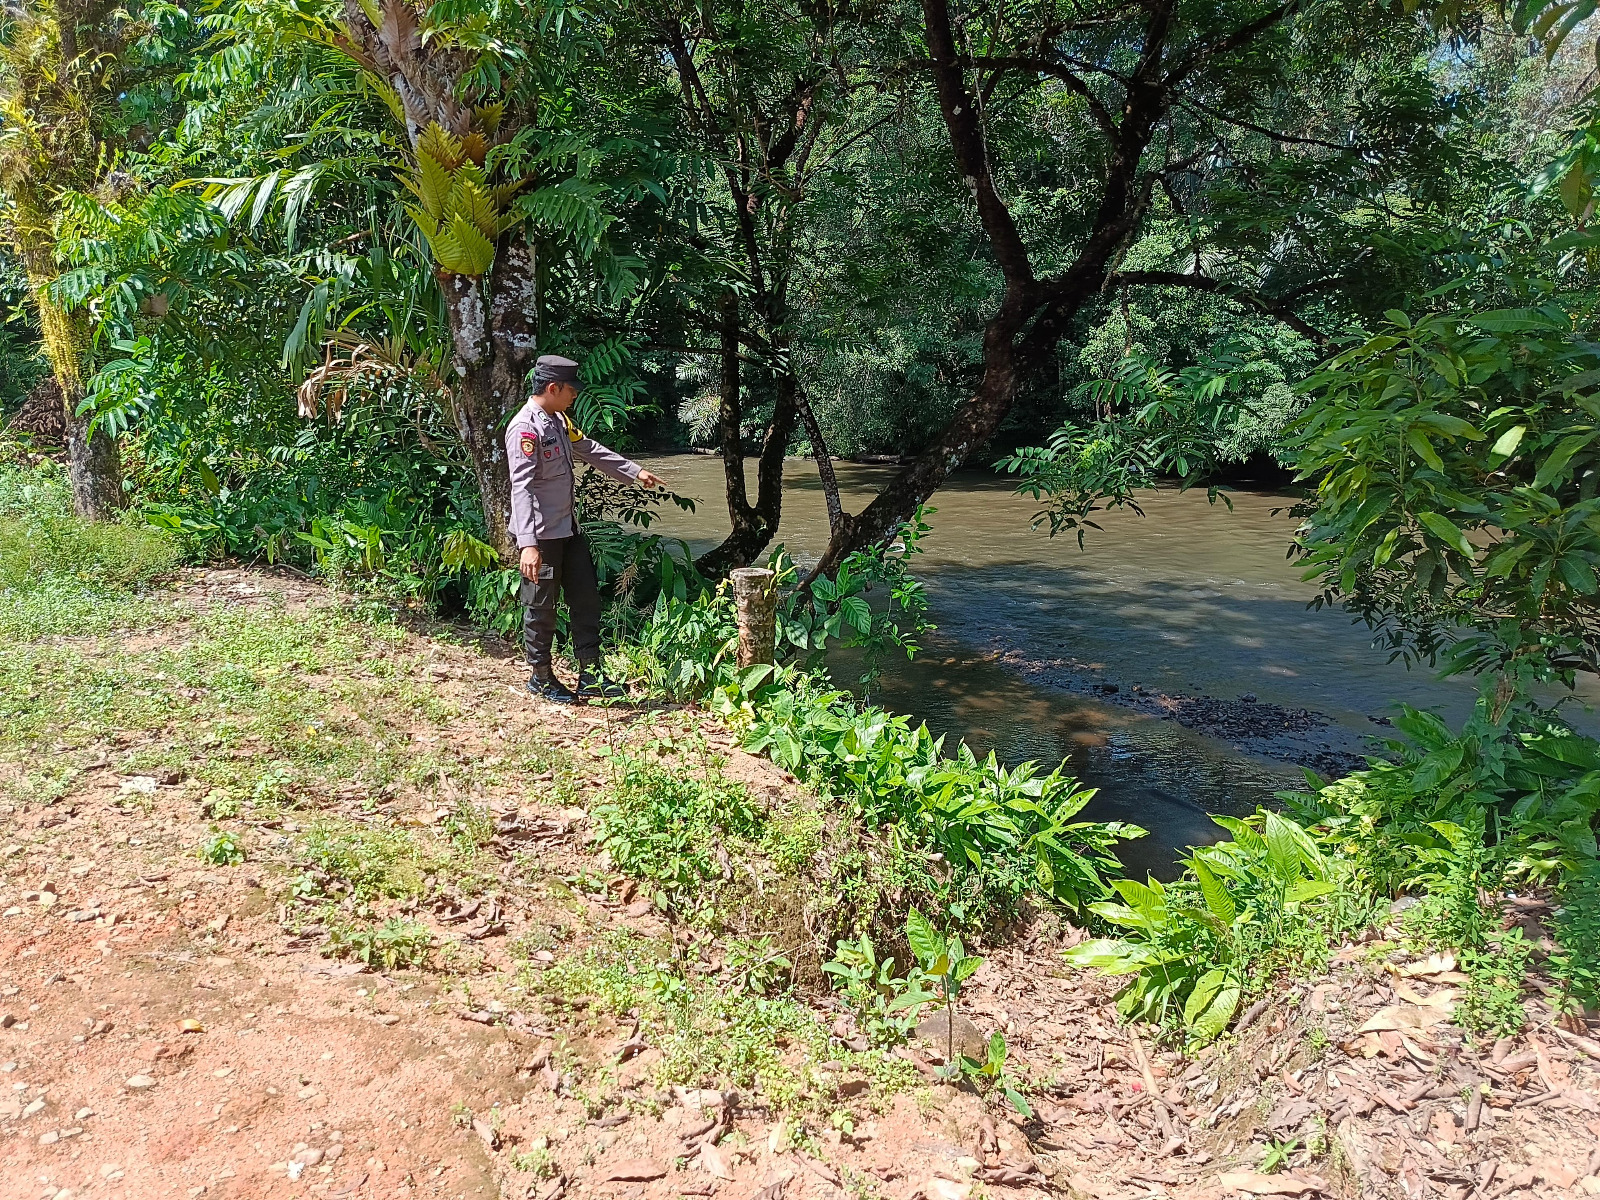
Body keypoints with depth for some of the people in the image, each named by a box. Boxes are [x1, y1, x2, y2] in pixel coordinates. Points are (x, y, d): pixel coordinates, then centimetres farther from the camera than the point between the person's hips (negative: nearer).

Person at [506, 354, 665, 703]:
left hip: (569, 529, 9)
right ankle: (540, 677, 22)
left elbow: (590, 450, 25)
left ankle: (590, 676, 19)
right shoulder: (525, 428, -19)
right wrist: (528, 544, -33)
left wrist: (634, 471, 25)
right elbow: (521, 487, -26)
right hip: (541, 535, -9)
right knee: (541, 606, 5)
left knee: (586, 598, 11)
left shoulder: (558, 421, 10)